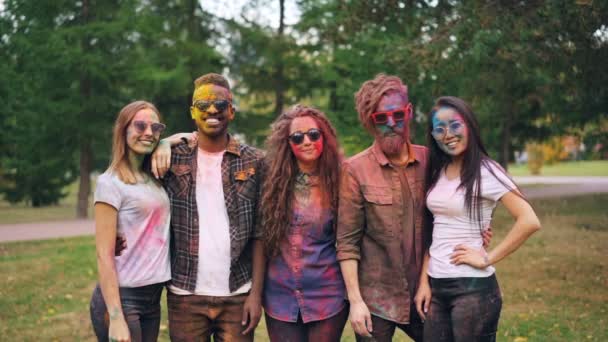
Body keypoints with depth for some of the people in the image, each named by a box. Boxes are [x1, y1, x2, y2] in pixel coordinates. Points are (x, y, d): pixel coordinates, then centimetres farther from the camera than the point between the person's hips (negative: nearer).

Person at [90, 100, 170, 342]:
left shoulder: (152, 178, 9)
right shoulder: (111, 183, -10)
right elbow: (104, 256, -14)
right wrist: (116, 318, -20)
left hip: (153, 297, 7)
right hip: (122, 298, -7)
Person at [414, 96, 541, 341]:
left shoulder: (484, 171, -11)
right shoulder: (437, 173, 8)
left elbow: (529, 221, -19)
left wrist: (488, 259, -16)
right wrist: (423, 281, 5)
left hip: (473, 287, -6)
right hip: (436, 286, 6)